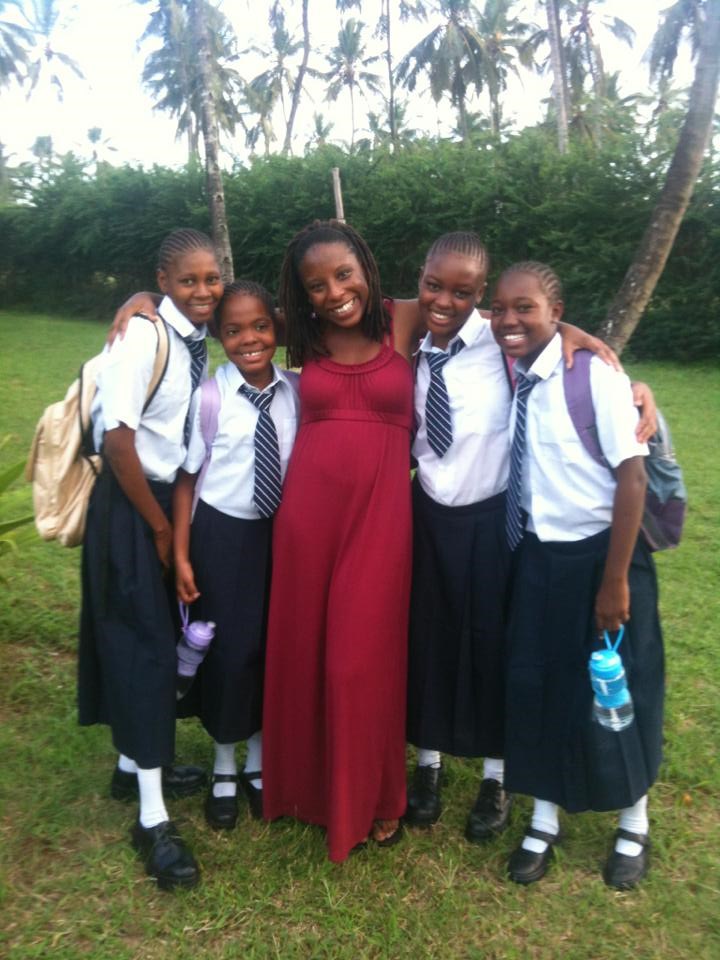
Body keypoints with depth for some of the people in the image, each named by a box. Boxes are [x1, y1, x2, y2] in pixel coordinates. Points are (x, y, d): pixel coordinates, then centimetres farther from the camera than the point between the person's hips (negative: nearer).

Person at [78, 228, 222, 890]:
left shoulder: (201, 338, 4)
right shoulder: (143, 336, -18)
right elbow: (118, 439, -20)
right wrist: (159, 525, -14)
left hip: (172, 495, 7)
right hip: (130, 503, -7)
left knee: (158, 639, 16)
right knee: (145, 644, -5)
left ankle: (135, 763, 36)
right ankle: (152, 818, 6)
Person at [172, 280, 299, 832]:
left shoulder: (295, 391, -5)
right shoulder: (209, 398, -13)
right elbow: (187, 478, -8)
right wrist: (181, 555, -8)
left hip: (280, 531, 3)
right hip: (222, 534, -3)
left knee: (273, 647, 13)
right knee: (227, 651, 6)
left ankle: (258, 763, 37)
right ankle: (224, 770, 32)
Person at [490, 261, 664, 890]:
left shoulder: (595, 377, -17)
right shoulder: (508, 382, -1)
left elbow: (632, 476, -17)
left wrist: (615, 580, -17)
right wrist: (521, 551, 6)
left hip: (598, 553, -4)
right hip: (535, 556, 5)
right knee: (533, 686, 11)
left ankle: (633, 827, 38)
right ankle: (543, 821, 35)